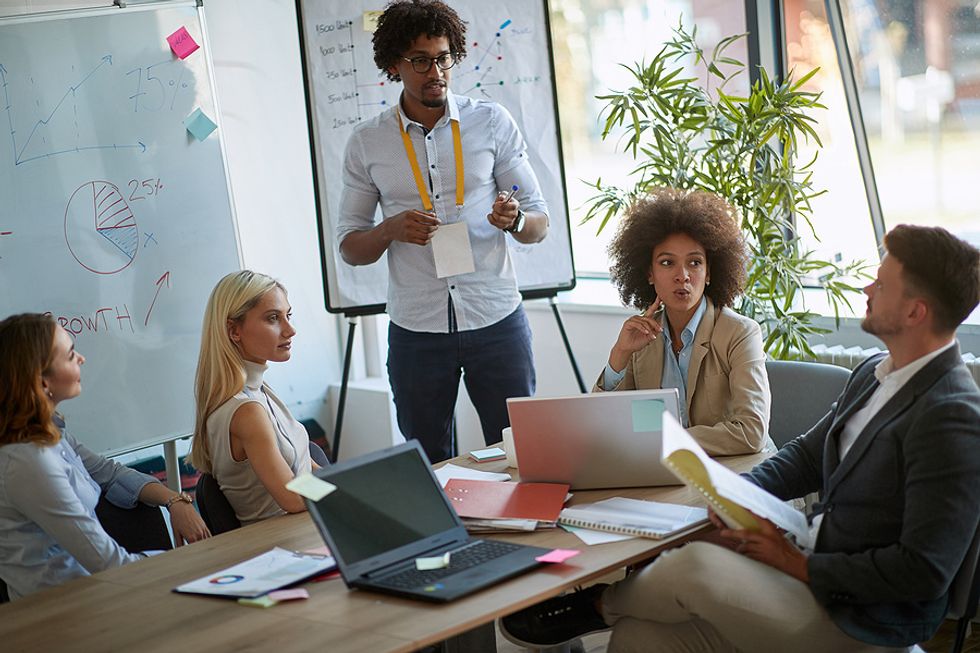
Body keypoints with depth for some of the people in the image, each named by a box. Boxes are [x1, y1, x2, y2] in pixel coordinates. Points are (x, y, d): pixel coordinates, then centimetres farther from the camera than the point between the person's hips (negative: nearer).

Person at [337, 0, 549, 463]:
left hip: (495, 320, 0)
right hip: (415, 332, 1)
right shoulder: (367, 142, 4)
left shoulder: (492, 122, 3)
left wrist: (515, 219, -18)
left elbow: (539, 224, 5)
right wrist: (391, 230, -14)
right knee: (428, 469, 10)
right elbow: (349, 247, 7)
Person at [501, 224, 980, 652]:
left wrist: (800, 566, -15)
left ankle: (600, 605, 4)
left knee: (699, 564, -24)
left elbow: (923, 573, -23)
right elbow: (807, 455, 20)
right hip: (815, 576, 9)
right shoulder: (873, 374, 11)